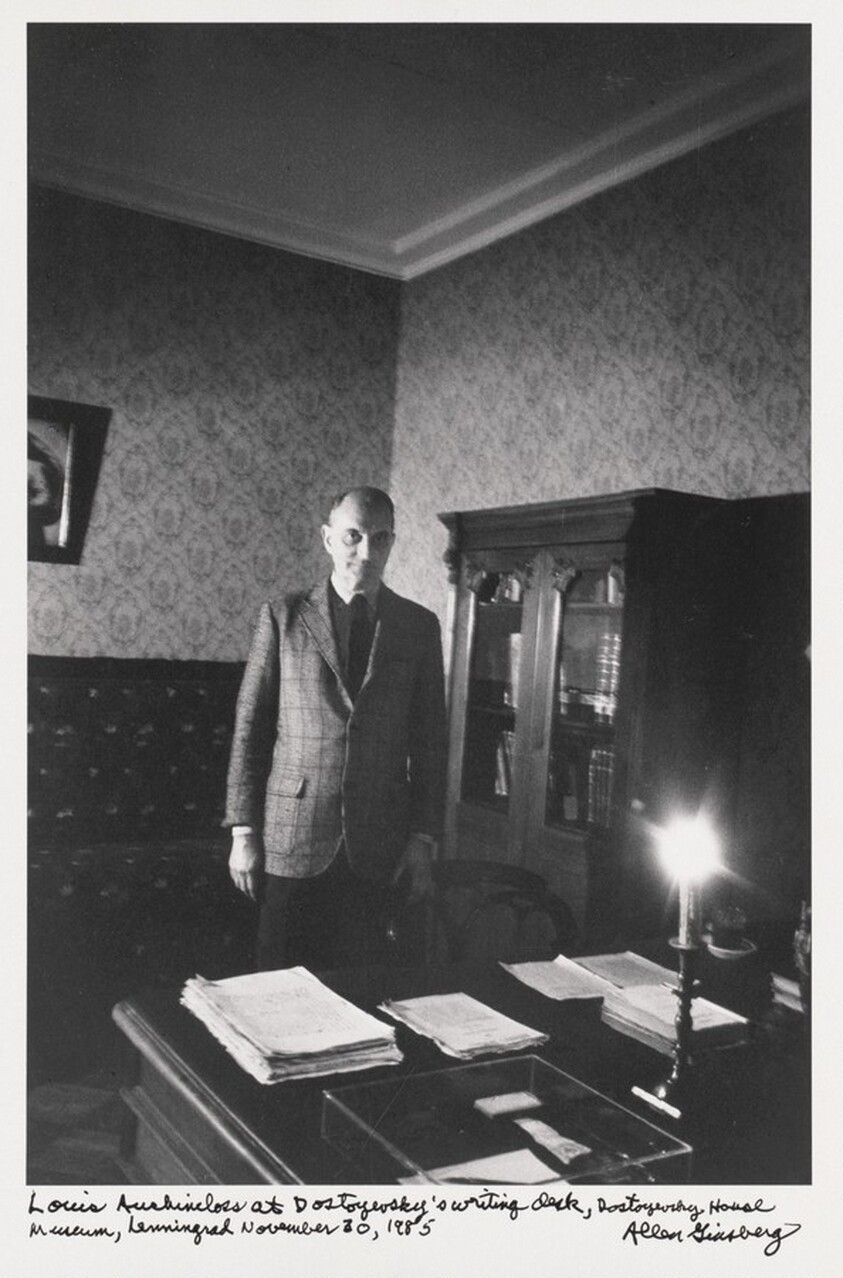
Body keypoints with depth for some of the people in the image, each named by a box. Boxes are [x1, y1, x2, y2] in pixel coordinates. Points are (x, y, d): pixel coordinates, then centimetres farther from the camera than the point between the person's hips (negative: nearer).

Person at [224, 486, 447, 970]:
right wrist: (244, 831, -2)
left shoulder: (419, 626, 6)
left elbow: (430, 742, 6)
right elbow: (250, 729, 2)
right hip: (290, 839, -1)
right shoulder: (284, 617, 2)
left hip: (377, 849, 1)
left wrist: (424, 839, 1)